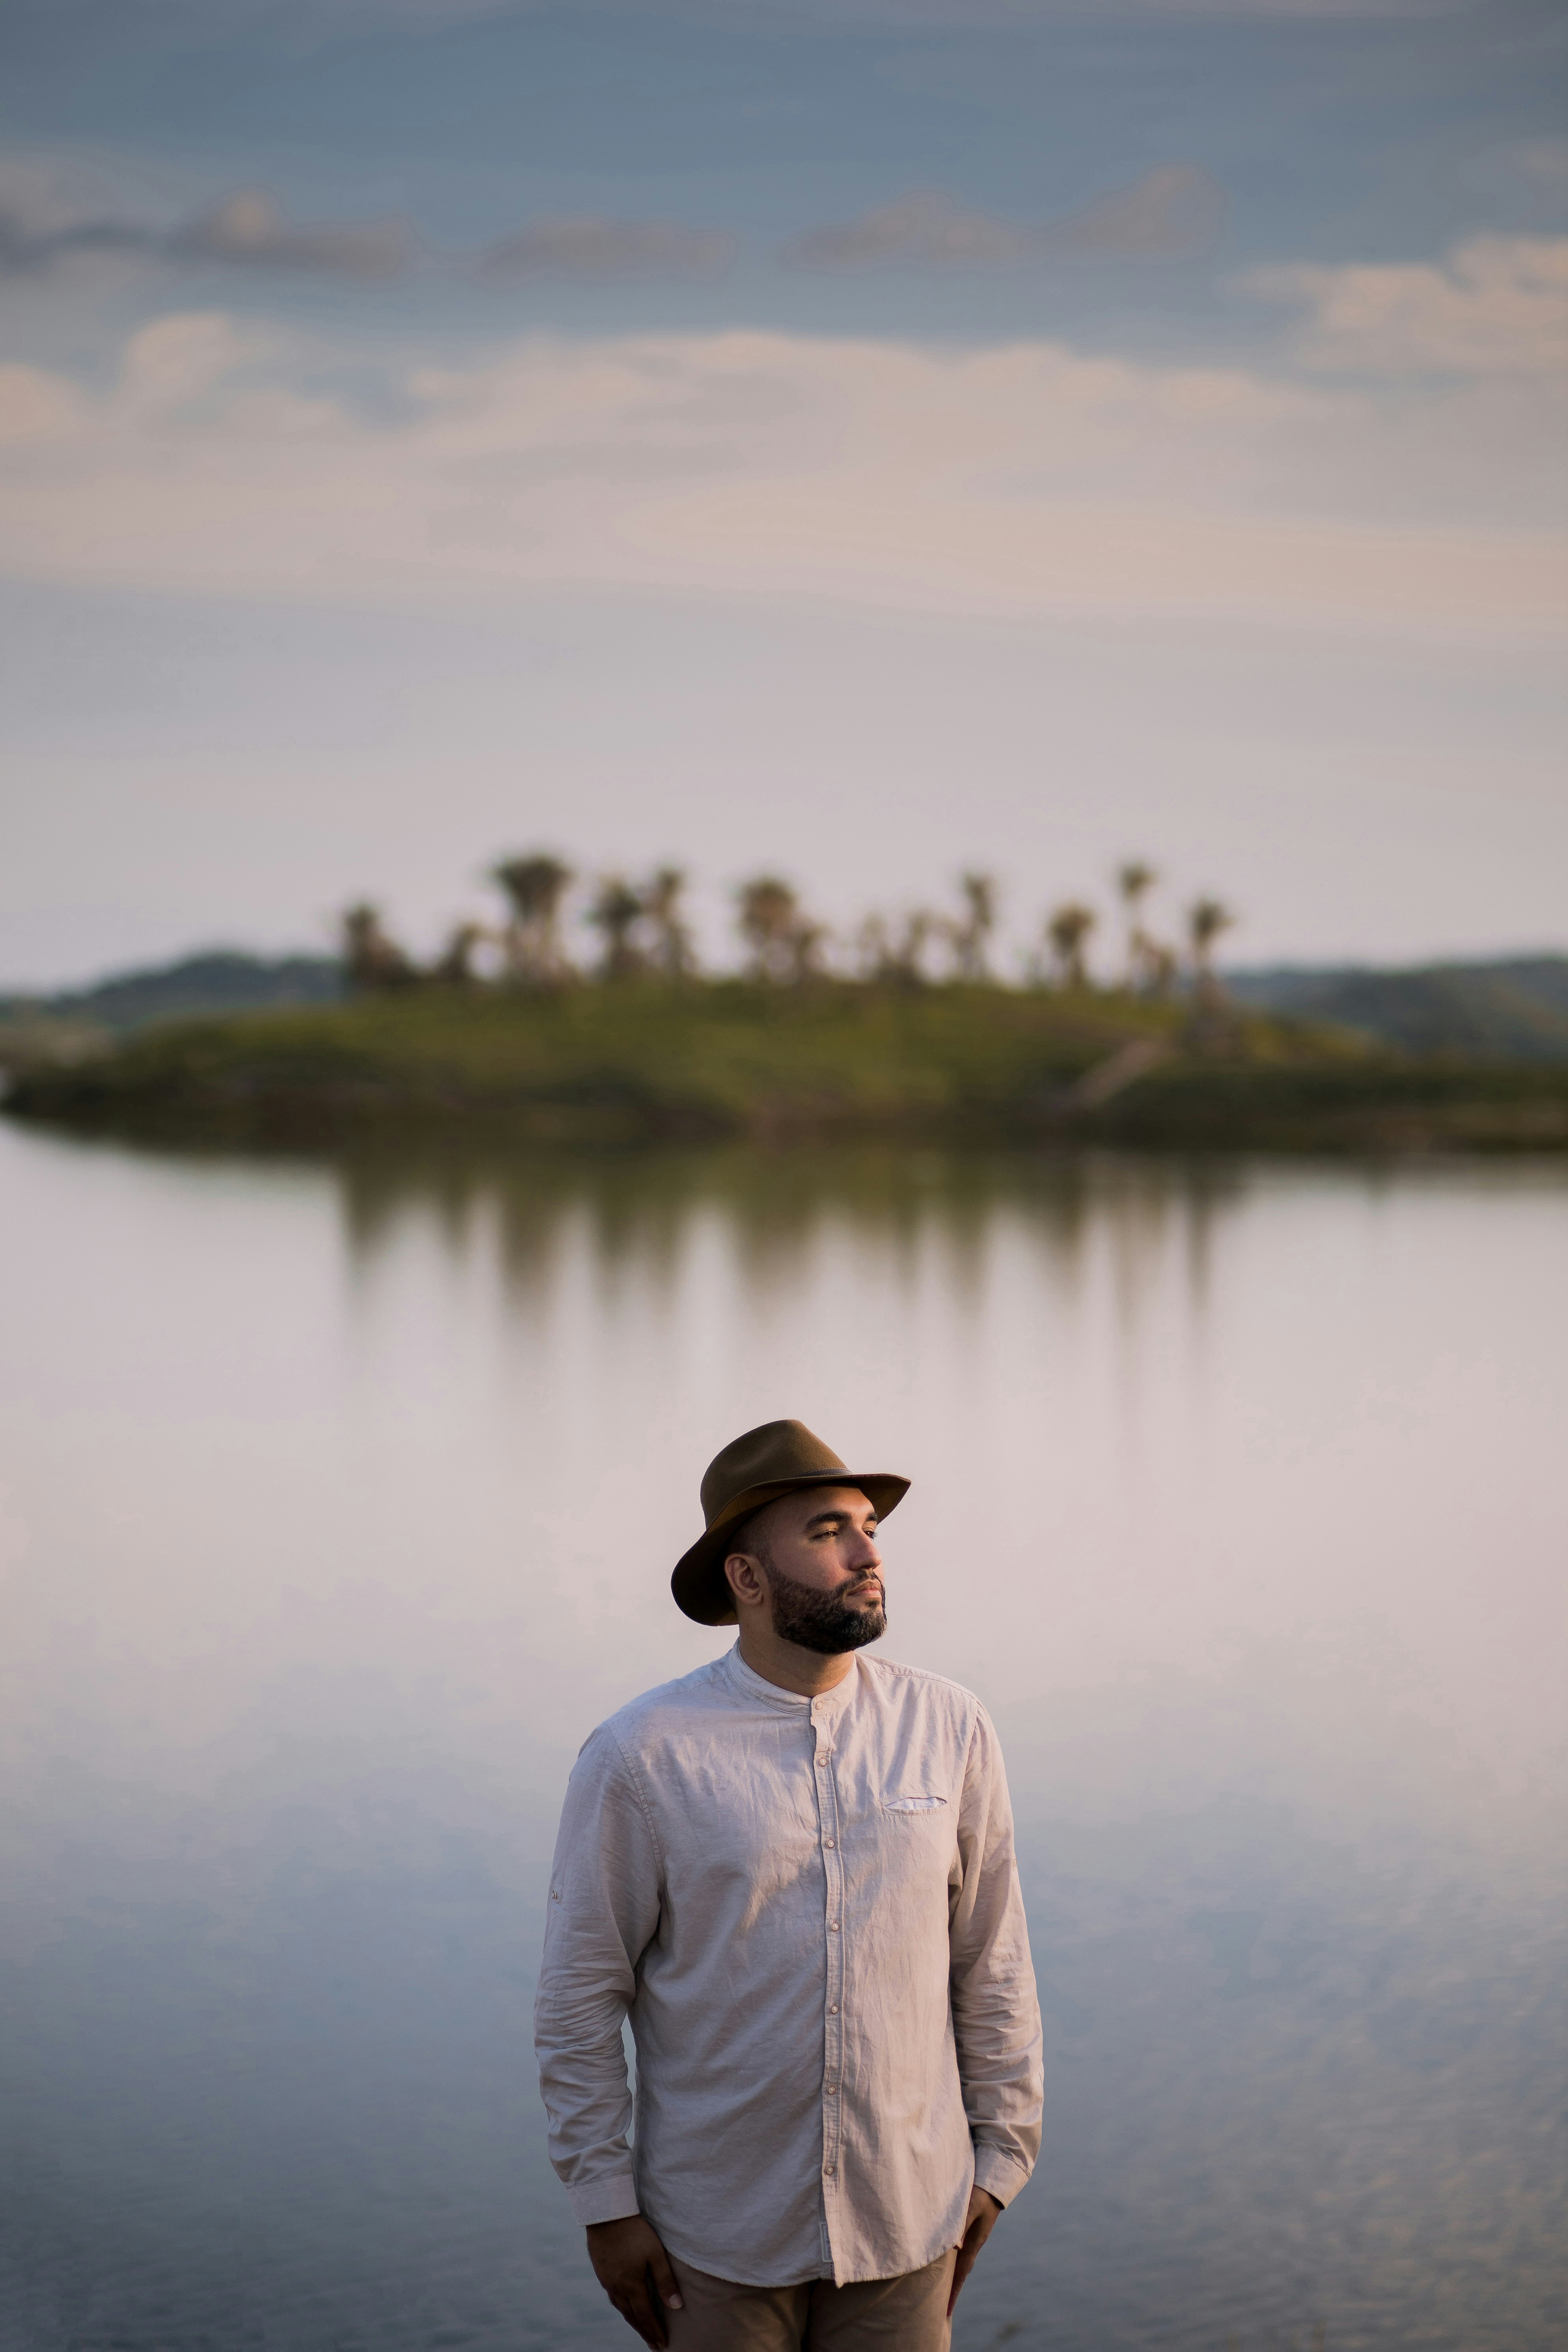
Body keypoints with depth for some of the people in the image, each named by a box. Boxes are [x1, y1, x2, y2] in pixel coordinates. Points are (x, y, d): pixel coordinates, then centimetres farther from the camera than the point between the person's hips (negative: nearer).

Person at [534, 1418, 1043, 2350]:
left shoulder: (949, 1729, -1)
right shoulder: (643, 1757, -9)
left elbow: (994, 1966, 6)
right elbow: (580, 1999, -3)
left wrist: (998, 2159, 7)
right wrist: (606, 2204, -4)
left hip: (906, 2222, 2)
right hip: (719, 2234, -2)